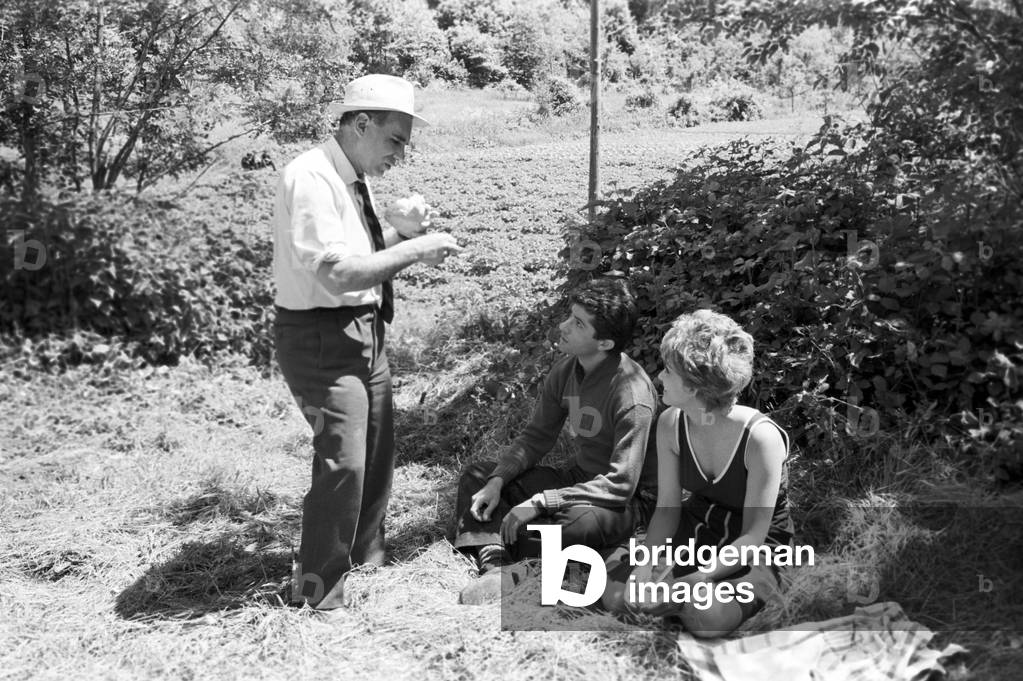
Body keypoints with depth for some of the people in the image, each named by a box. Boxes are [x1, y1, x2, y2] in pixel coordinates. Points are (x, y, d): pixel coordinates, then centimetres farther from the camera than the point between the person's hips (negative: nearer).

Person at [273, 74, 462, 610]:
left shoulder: (354, 178, 10)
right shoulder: (310, 179, -19)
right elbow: (337, 274, -28)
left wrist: (395, 228, 1)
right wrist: (412, 249, -22)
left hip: (364, 333, 10)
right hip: (322, 338, -10)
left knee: (377, 455, 18)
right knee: (343, 462, -12)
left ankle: (366, 561, 38)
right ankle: (319, 593, 6)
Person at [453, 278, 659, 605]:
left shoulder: (633, 394, -27)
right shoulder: (566, 370, -4)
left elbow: (621, 484, -28)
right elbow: (537, 436, 5)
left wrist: (539, 501, -30)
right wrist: (497, 481, -13)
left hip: (626, 501, -8)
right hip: (580, 476, 8)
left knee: (576, 522, -40)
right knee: (476, 476, -1)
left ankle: (490, 546, -12)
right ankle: (494, 568, -25)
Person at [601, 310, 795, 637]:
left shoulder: (761, 437, -28)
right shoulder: (671, 423, -11)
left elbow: (753, 536, -23)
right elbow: (667, 508, -6)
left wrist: (690, 582, -32)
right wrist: (647, 562, -24)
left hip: (755, 548, -4)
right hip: (696, 528, 4)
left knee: (707, 617, -34)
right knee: (613, 592, -17)